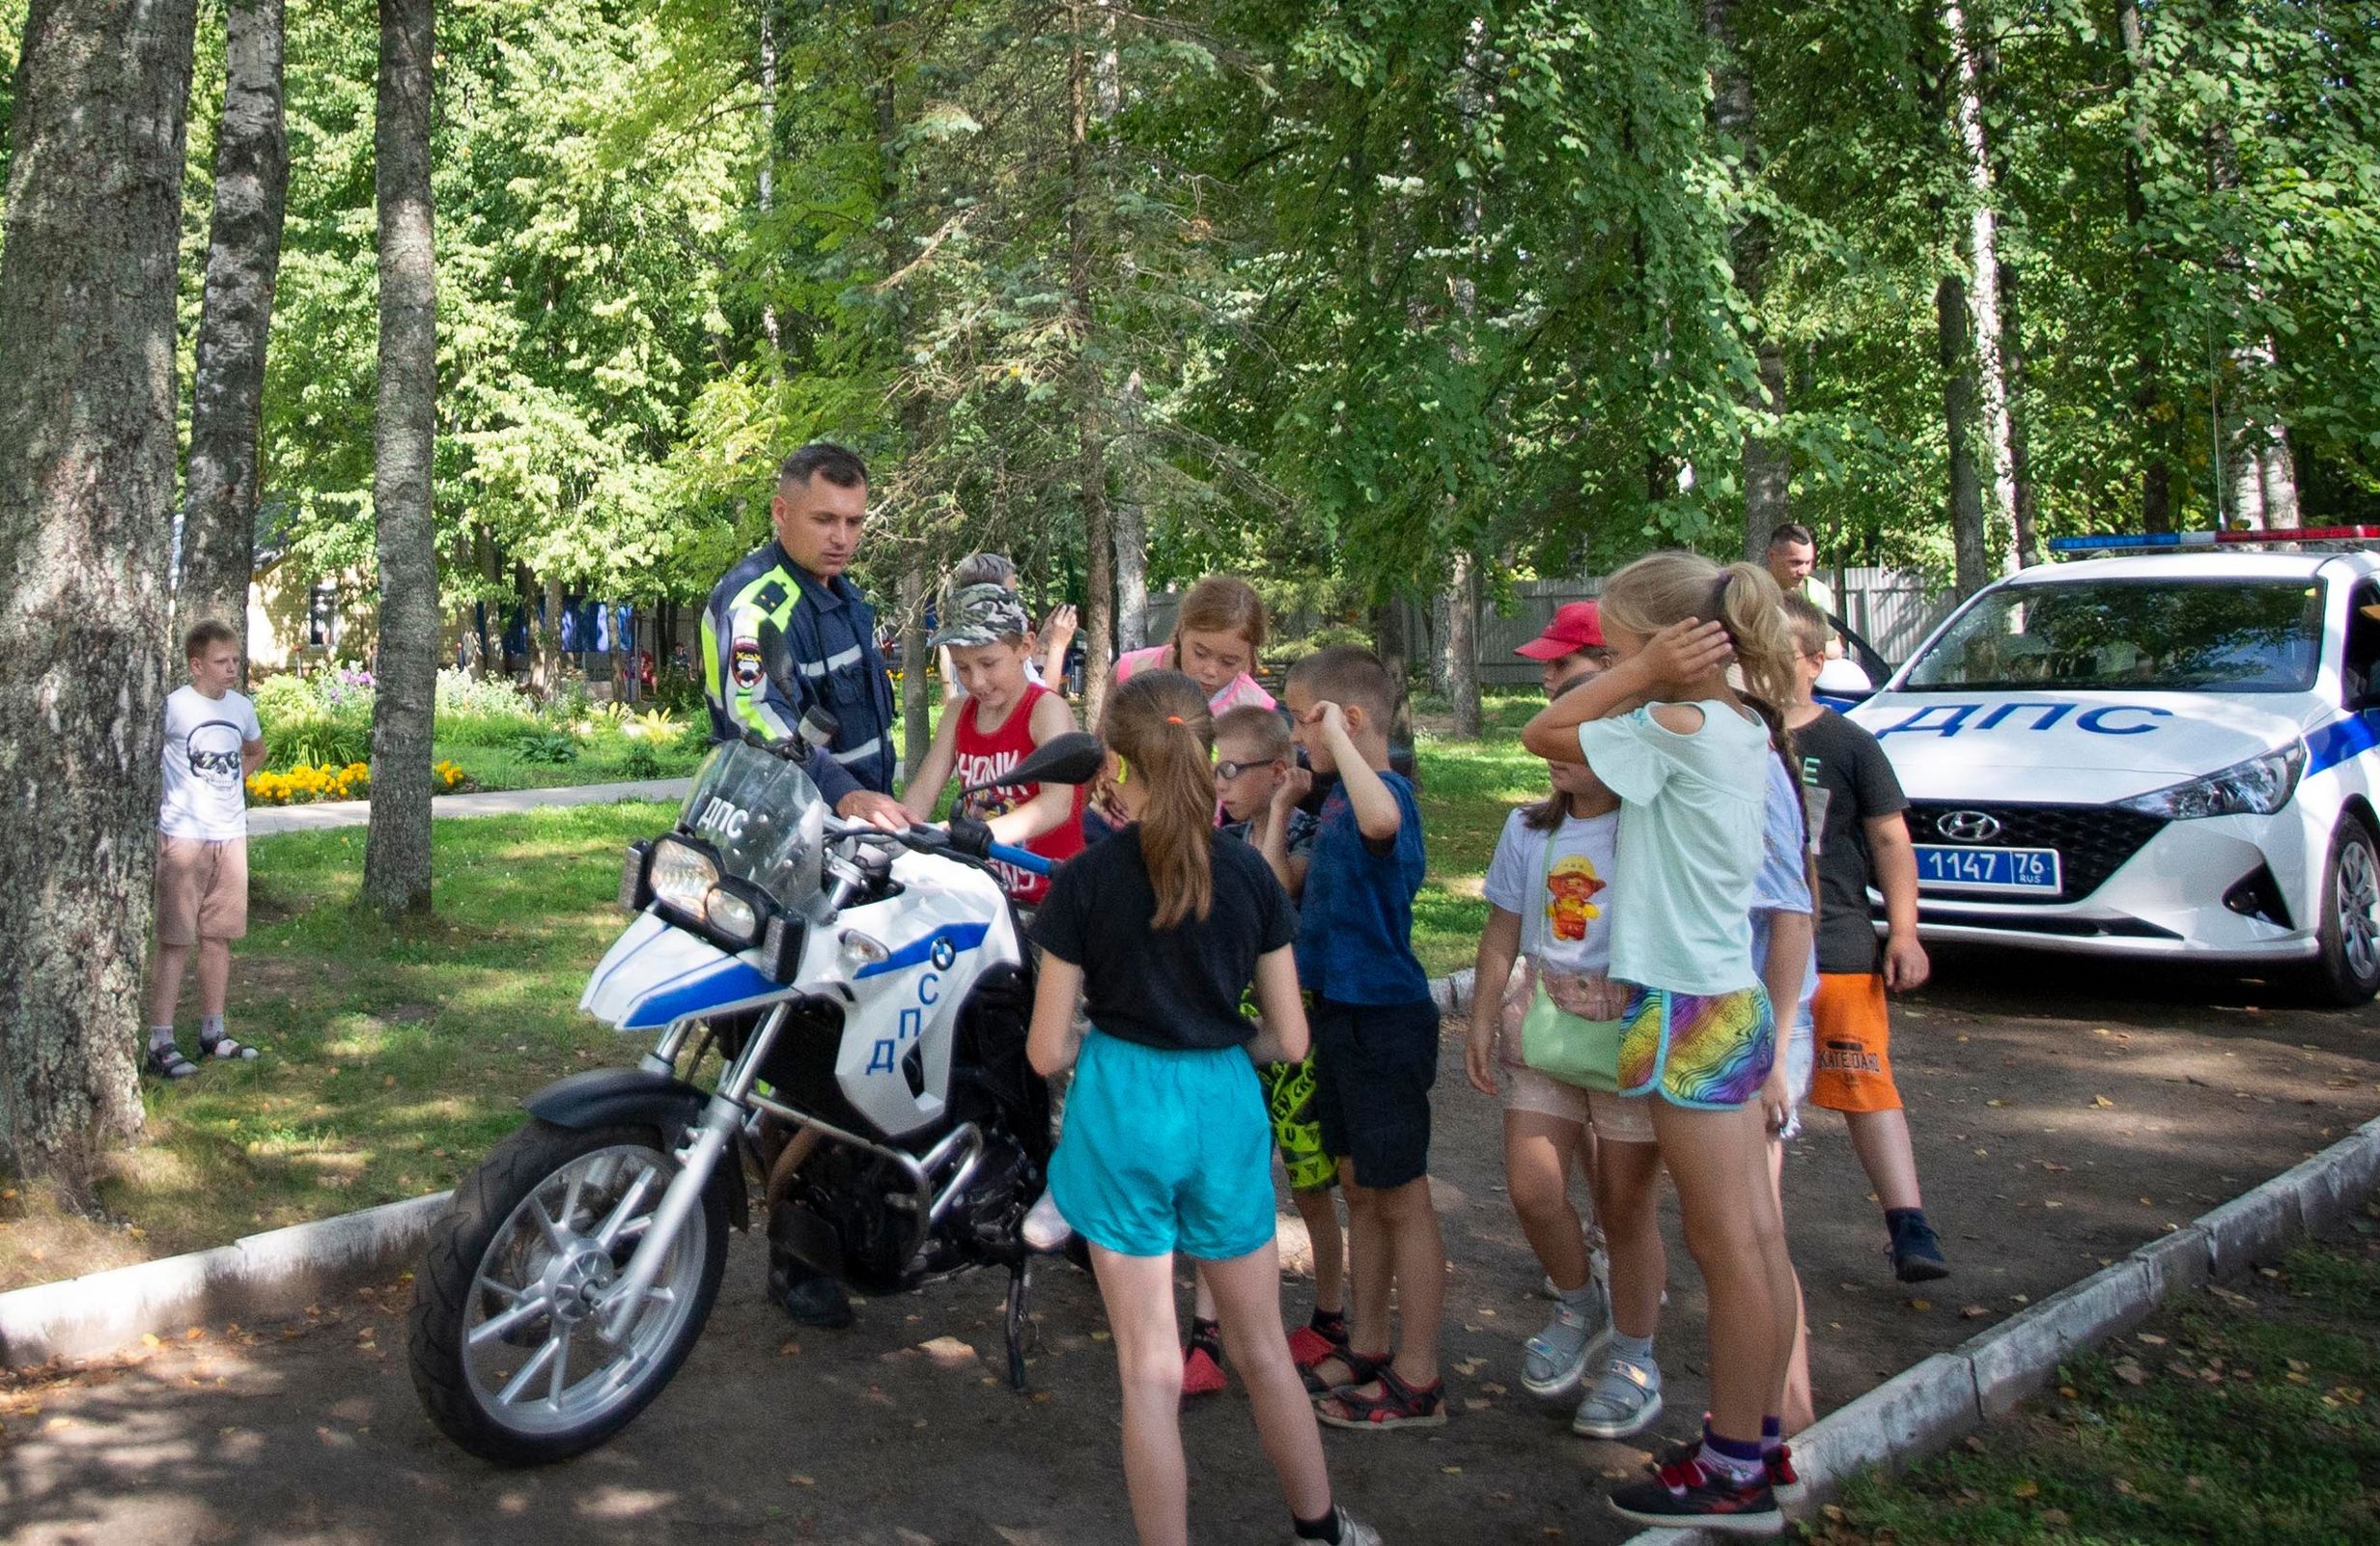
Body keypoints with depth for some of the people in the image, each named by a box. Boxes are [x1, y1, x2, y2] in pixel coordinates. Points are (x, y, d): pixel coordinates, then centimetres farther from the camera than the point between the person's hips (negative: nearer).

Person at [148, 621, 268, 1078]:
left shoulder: (242, 707, 9)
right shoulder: (173, 706, -10)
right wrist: (158, 809, -10)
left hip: (231, 835, 6)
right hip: (184, 835, -6)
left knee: (219, 936, 11)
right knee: (175, 940, -5)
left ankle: (213, 1031, 21)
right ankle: (160, 1041, -2)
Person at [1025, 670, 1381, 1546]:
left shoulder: (1087, 878, -9)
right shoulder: (1249, 872, -3)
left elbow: (1047, 1052, -7)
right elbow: (1290, 1041, 0)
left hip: (1122, 1110, -2)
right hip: (1225, 1110, 3)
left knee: (1151, 1371, 5)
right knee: (1263, 1350, 20)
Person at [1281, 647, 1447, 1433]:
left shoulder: (1387, 792, -20)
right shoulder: (1339, 798, 9)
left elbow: (1381, 819, -48)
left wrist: (1338, 739, -36)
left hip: (1385, 1020, -10)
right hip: (1340, 1013, 10)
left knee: (1401, 1198, 2)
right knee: (1359, 1189, 19)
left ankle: (1417, 1381, 14)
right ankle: (1367, 1347, 33)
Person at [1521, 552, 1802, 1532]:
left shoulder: (1682, 729, -17)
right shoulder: (1740, 728, 9)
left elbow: (1543, 734, -8)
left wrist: (1645, 673, -9)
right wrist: (1648, 679, 5)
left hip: (1691, 1012, -9)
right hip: (1731, 1000, 9)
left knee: (1728, 1248, 0)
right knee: (1754, 1240, 15)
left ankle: (1734, 1474, 12)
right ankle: (1756, 1437, 27)